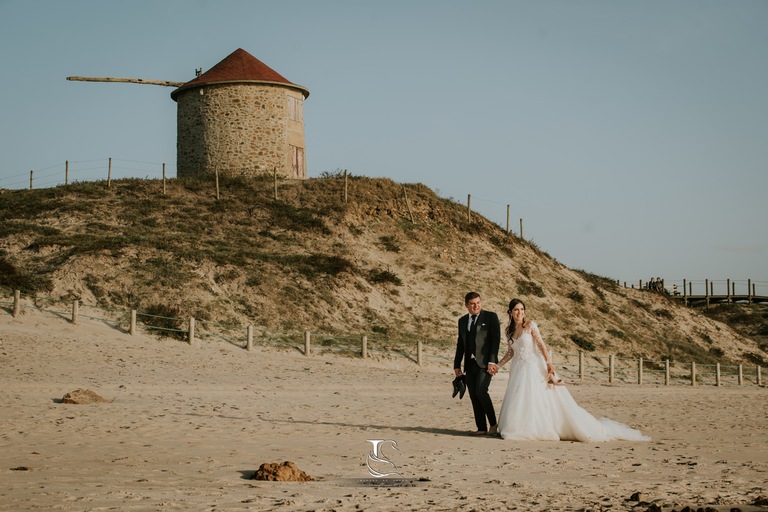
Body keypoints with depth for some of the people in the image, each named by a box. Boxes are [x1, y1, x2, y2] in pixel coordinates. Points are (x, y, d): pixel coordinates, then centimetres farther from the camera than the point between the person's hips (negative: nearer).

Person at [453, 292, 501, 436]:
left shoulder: (491, 317, -1)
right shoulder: (462, 321, 15)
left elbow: (496, 339, -7)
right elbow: (460, 344, 19)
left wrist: (492, 361, -15)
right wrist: (457, 365, 14)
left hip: (485, 362, -6)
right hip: (470, 364, 6)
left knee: (481, 391, -19)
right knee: (474, 397, 2)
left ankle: (493, 423, -5)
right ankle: (482, 428, 7)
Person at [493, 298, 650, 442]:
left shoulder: (530, 325, -7)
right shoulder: (509, 330, 9)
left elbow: (541, 344, -10)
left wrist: (549, 363, -20)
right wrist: (498, 365, 10)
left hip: (534, 368, -6)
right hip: (519, 370, 6)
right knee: (518, 402, 0)